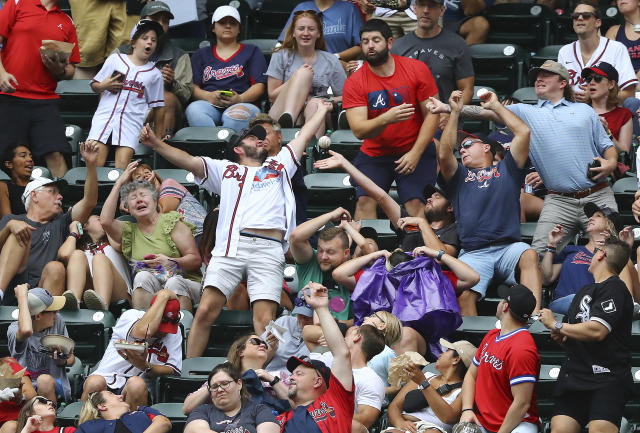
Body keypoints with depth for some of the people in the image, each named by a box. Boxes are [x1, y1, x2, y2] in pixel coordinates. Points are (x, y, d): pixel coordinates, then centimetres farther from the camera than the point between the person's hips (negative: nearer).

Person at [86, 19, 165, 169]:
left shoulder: (154, 74, 13)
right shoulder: (115, 59, 14)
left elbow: (154, 106, 14)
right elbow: (94, 86, 19)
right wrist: (103, 86, -3)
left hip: (131, 123, 0)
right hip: (105, 116, 0)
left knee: (122, 166, -19)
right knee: (95, 164, -15)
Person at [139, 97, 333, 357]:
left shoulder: (278, 166, 32)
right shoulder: (225, 170, 25)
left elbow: (304, 136, 39)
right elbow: (189, 162, 13)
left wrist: (323, 109, 45)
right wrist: (156, 144, -1)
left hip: (268, 249, 1)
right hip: (231, 246, -1)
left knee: (265, 321, -13)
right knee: (205, 311, -11)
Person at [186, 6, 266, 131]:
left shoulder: (251, 52, 23)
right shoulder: (202, 54, 27)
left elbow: (259, 86, 9)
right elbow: (193, 87, 13)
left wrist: (240, 99, -12)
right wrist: (209, 96, -10)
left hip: (243, 103, -1)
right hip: (210, 105, 1)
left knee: (235, 116, -39)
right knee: (194, 110, -36)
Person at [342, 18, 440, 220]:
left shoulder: (417, 69, -5)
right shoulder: (354, 82, -5)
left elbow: (432, 115, -3)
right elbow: (359, 130, -14)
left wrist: (415, 153, -13)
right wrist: (386, 119, -35)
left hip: (415, 152, -1)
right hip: (374, 155, 1)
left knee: (416, 203, -19)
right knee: (365, 200, -17)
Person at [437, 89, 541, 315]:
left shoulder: (505, 169, 23)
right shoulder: (459, 176, 26)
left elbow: (523, 132, 14)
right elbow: (444, 154, 6)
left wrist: (495, 106, 23)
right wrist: (455, 112, 10)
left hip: (508, 247, -1)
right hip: (473, 252, 1)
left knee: (529, 255, -35)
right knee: (464, 295, -26)